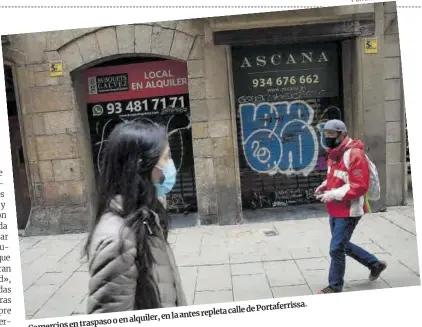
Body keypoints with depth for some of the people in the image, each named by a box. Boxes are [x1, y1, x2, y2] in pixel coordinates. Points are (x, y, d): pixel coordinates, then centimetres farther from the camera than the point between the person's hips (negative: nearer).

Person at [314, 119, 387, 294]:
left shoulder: (354, 154, -21)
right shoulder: (334, 154, 9)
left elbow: (360, 186, -25)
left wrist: (333, 194, -26)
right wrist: (325, 185, 3)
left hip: (348, 211, -10)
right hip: (335, 210, 10)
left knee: (336, 249, -3)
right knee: (343, 245, 21)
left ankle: (335, 286, 17)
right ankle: (375, 264, 42)